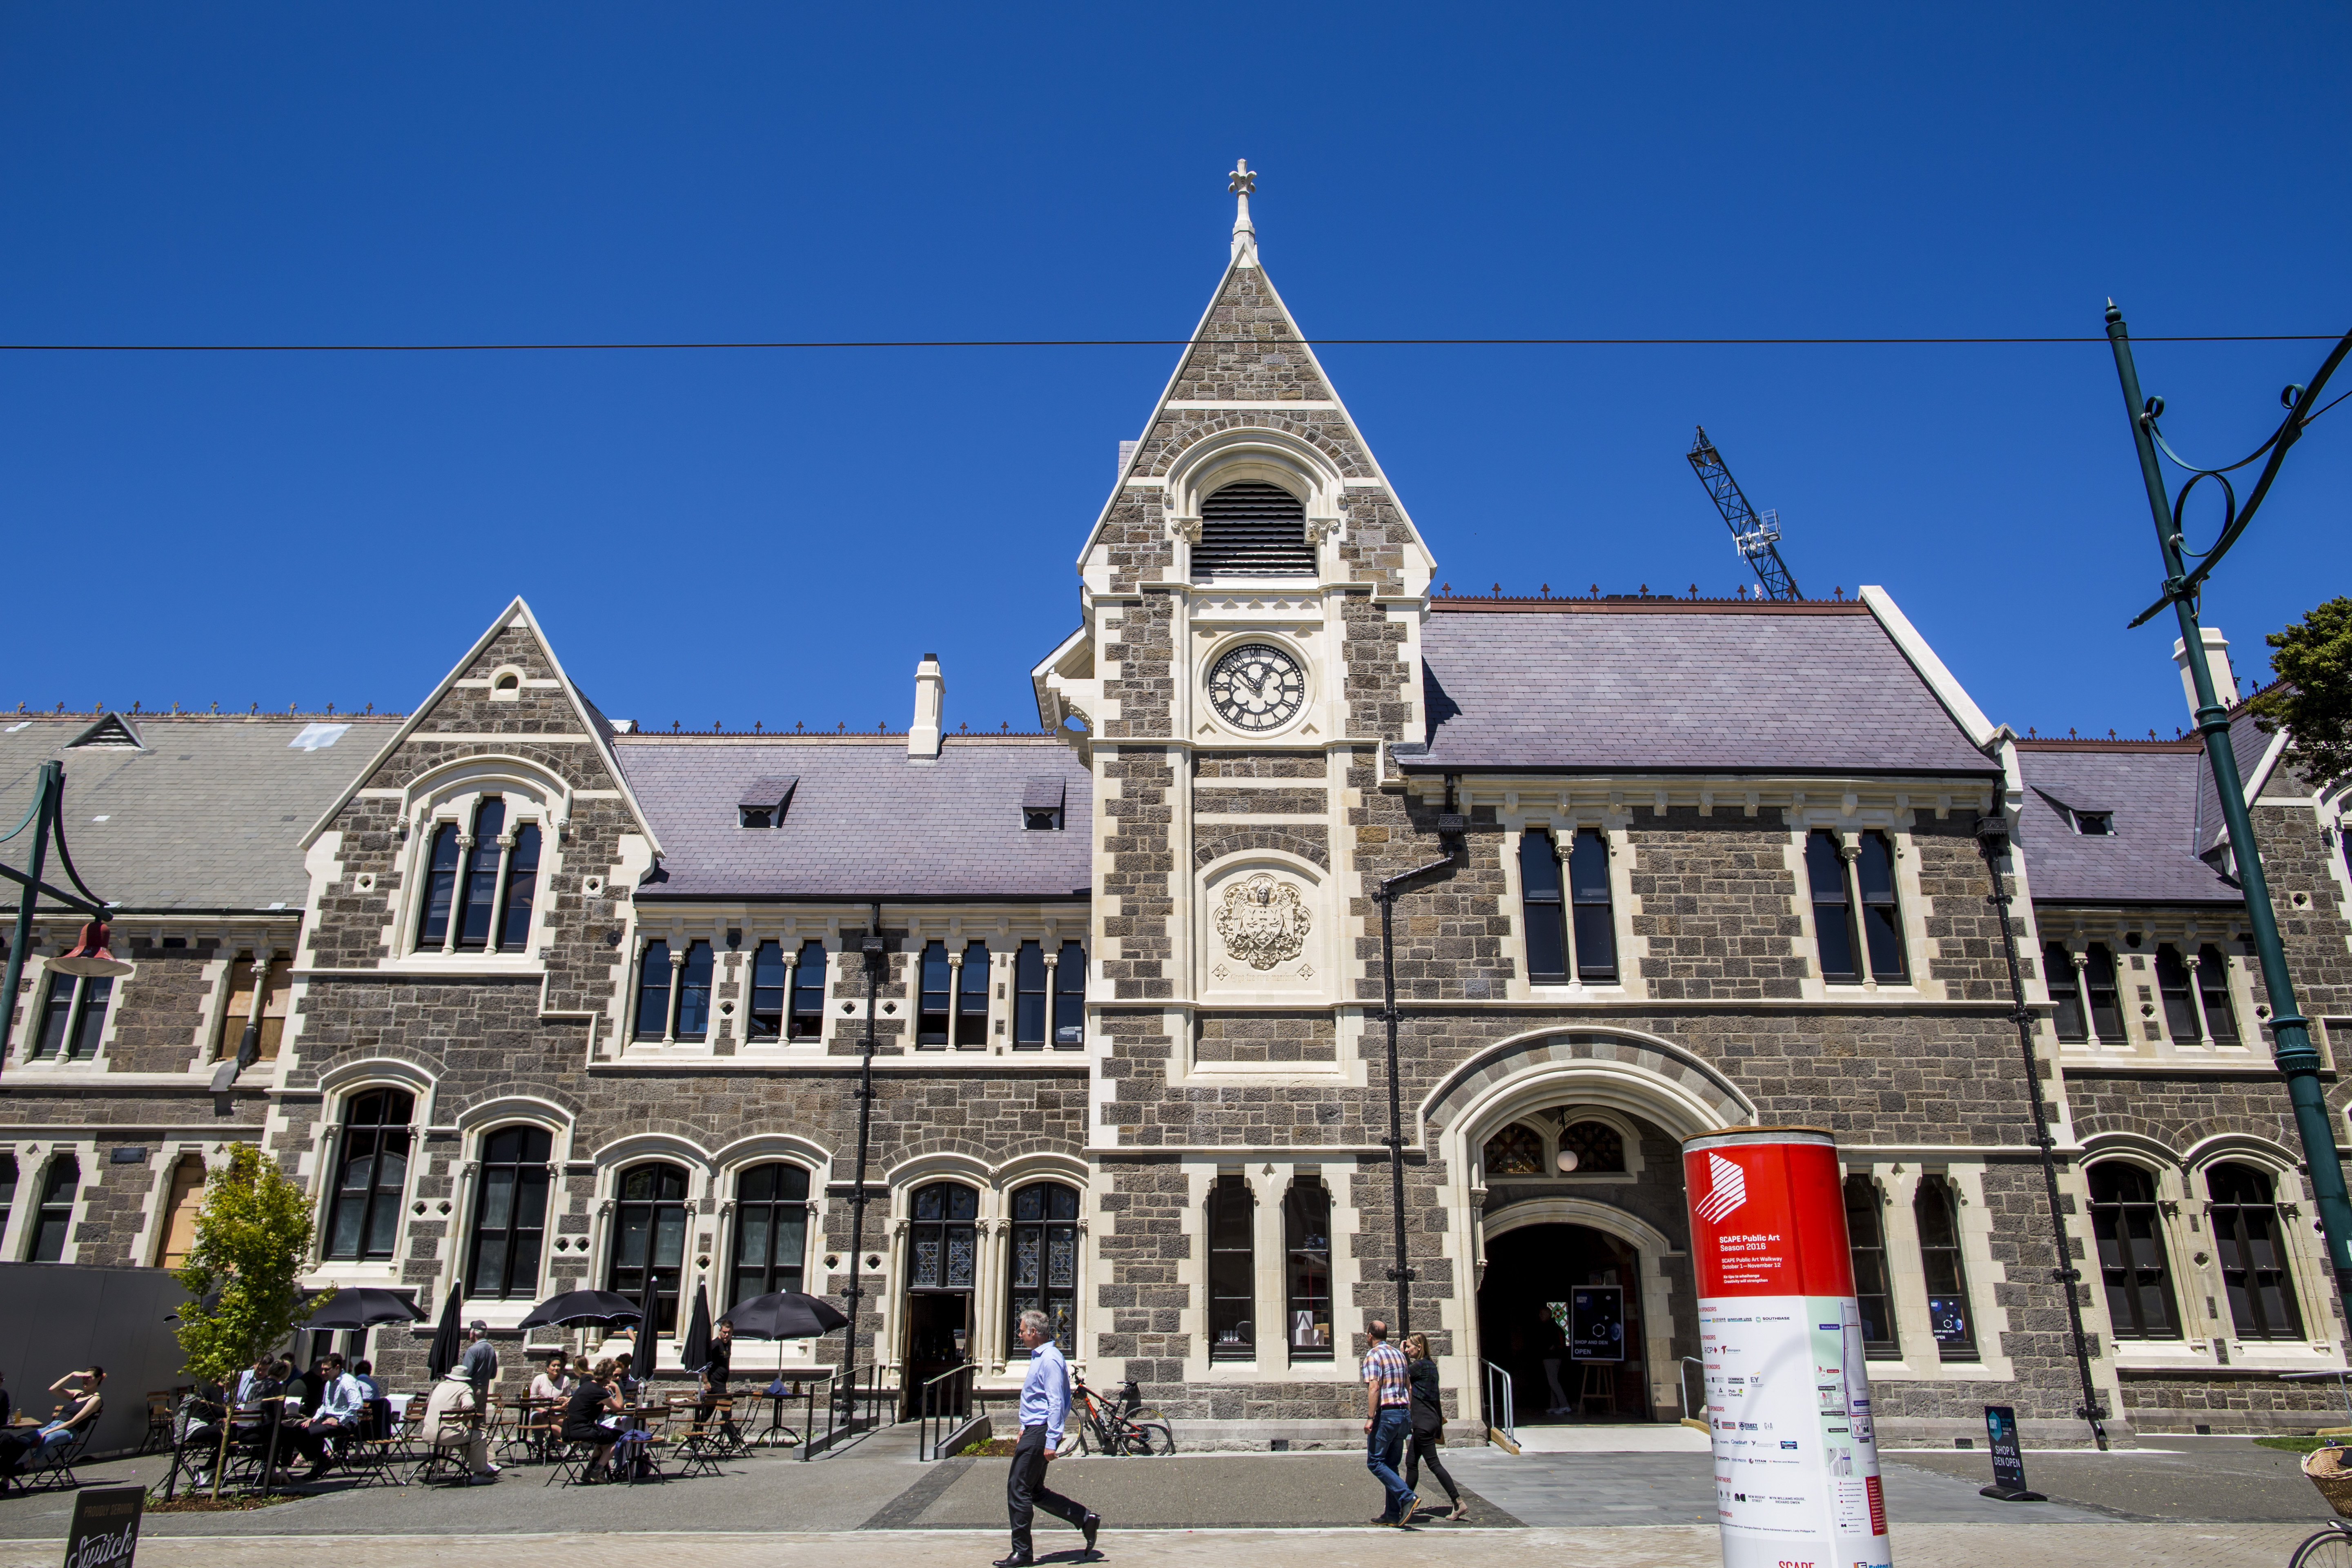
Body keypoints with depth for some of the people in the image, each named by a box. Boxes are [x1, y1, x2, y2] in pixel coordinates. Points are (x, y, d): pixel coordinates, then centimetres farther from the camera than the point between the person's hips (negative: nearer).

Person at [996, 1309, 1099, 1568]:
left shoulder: (1049, 1359, -17)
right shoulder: (1039, 1356, 16)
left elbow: (1056, 1404, -22)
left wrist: (1051, 1442, -25)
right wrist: (1025, 1430, 25)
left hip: (1041, 1433, -10)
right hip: (1034, 1430, 10)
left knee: (1018, 1490, -3)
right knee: (1035, 1492, 13)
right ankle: (1085, 1519, 14)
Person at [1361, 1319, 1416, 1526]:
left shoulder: (1373, 1355, -8)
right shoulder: (1399, 1354, 15)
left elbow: (1374, 1387, -18)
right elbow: (1409, 1386, 18)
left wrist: (1370, 1418, -19)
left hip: (1386, 1414, -8)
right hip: (1403, 1413, 8)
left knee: (1375, 1463, -1)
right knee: (1390, 1465, 13)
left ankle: (1407, 1497, -16)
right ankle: (1394, 1514, 11)